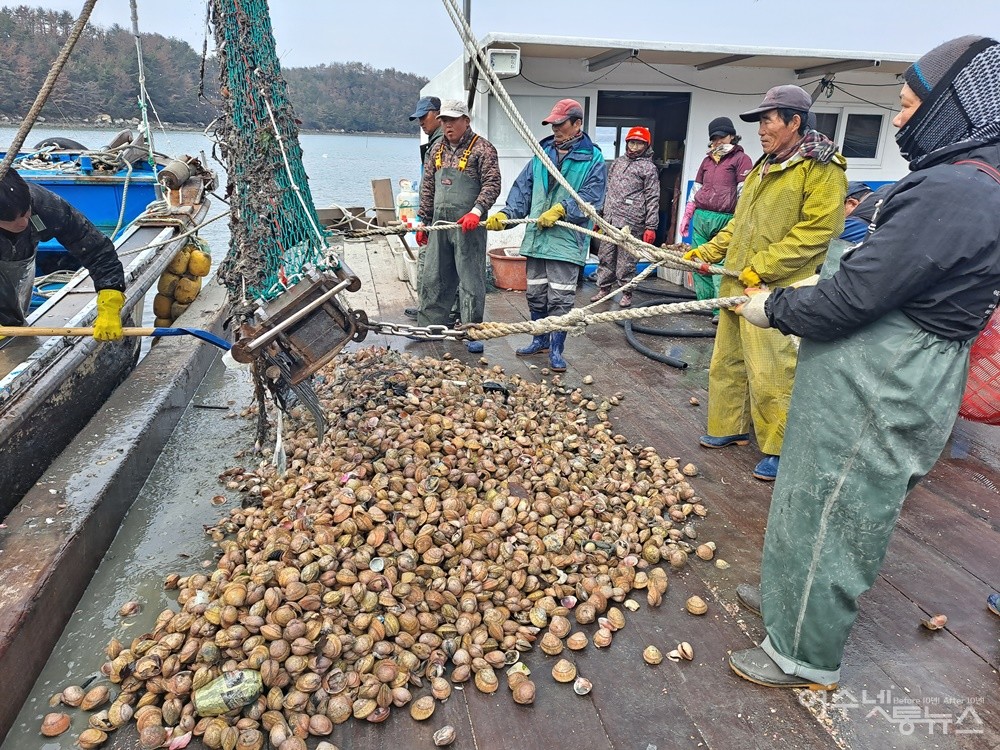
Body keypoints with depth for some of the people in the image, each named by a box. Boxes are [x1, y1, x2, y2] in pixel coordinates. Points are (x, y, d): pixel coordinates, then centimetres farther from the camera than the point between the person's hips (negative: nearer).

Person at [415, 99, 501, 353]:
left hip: (468, 225, -6)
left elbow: (492, 185, -11)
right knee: (433, 277, 11)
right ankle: (430, 326, 22)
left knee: (471, 280, -1)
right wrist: (422, 222, 15)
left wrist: (477, 211, -25)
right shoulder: (437, 150, 15)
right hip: (440, 223, 6)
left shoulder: (482, 148, -4)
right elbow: (428, 188, 18)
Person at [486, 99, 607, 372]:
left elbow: (591, 198, -12)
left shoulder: (592, 159, -1)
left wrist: (560, 210, -23)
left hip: (567, 240, -5)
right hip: (536, 237, 6)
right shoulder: (542, 154, 14)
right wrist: (505, 213, -2)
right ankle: (540, 340, 31)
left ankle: (556, 349, 10)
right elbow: (522, 190, 12)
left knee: (560, 299, -2)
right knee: (535, 294, 14)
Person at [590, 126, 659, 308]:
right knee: (605, 256, 9)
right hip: (609, 219, 6)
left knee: (626, 260, -2)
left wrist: (651, 227, -10)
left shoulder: (649, 168, 0)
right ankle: (604, 289, 20)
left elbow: (652, 199, -4)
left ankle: (626, 293, 10)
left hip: (631, 223, -5)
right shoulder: (618, 162, 16)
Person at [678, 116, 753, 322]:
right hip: (700, 217, 6)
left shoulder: (741, 159, 2)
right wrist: (686, 216, 20)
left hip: (724, 220, -6)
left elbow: (745, 194, -5)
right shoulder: (707, 160, 20)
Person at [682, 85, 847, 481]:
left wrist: (761, 268, -21)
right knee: (727, 363, 16)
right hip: (737, 285, 9)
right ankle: (731, 427, 34)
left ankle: (782, 450, 11)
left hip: (775, 293, -9)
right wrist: (709, 251, 13)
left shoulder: (822, 169, -10)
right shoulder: (764, 167, 17)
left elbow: (816, 231, -18)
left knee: (770, 374, -5)